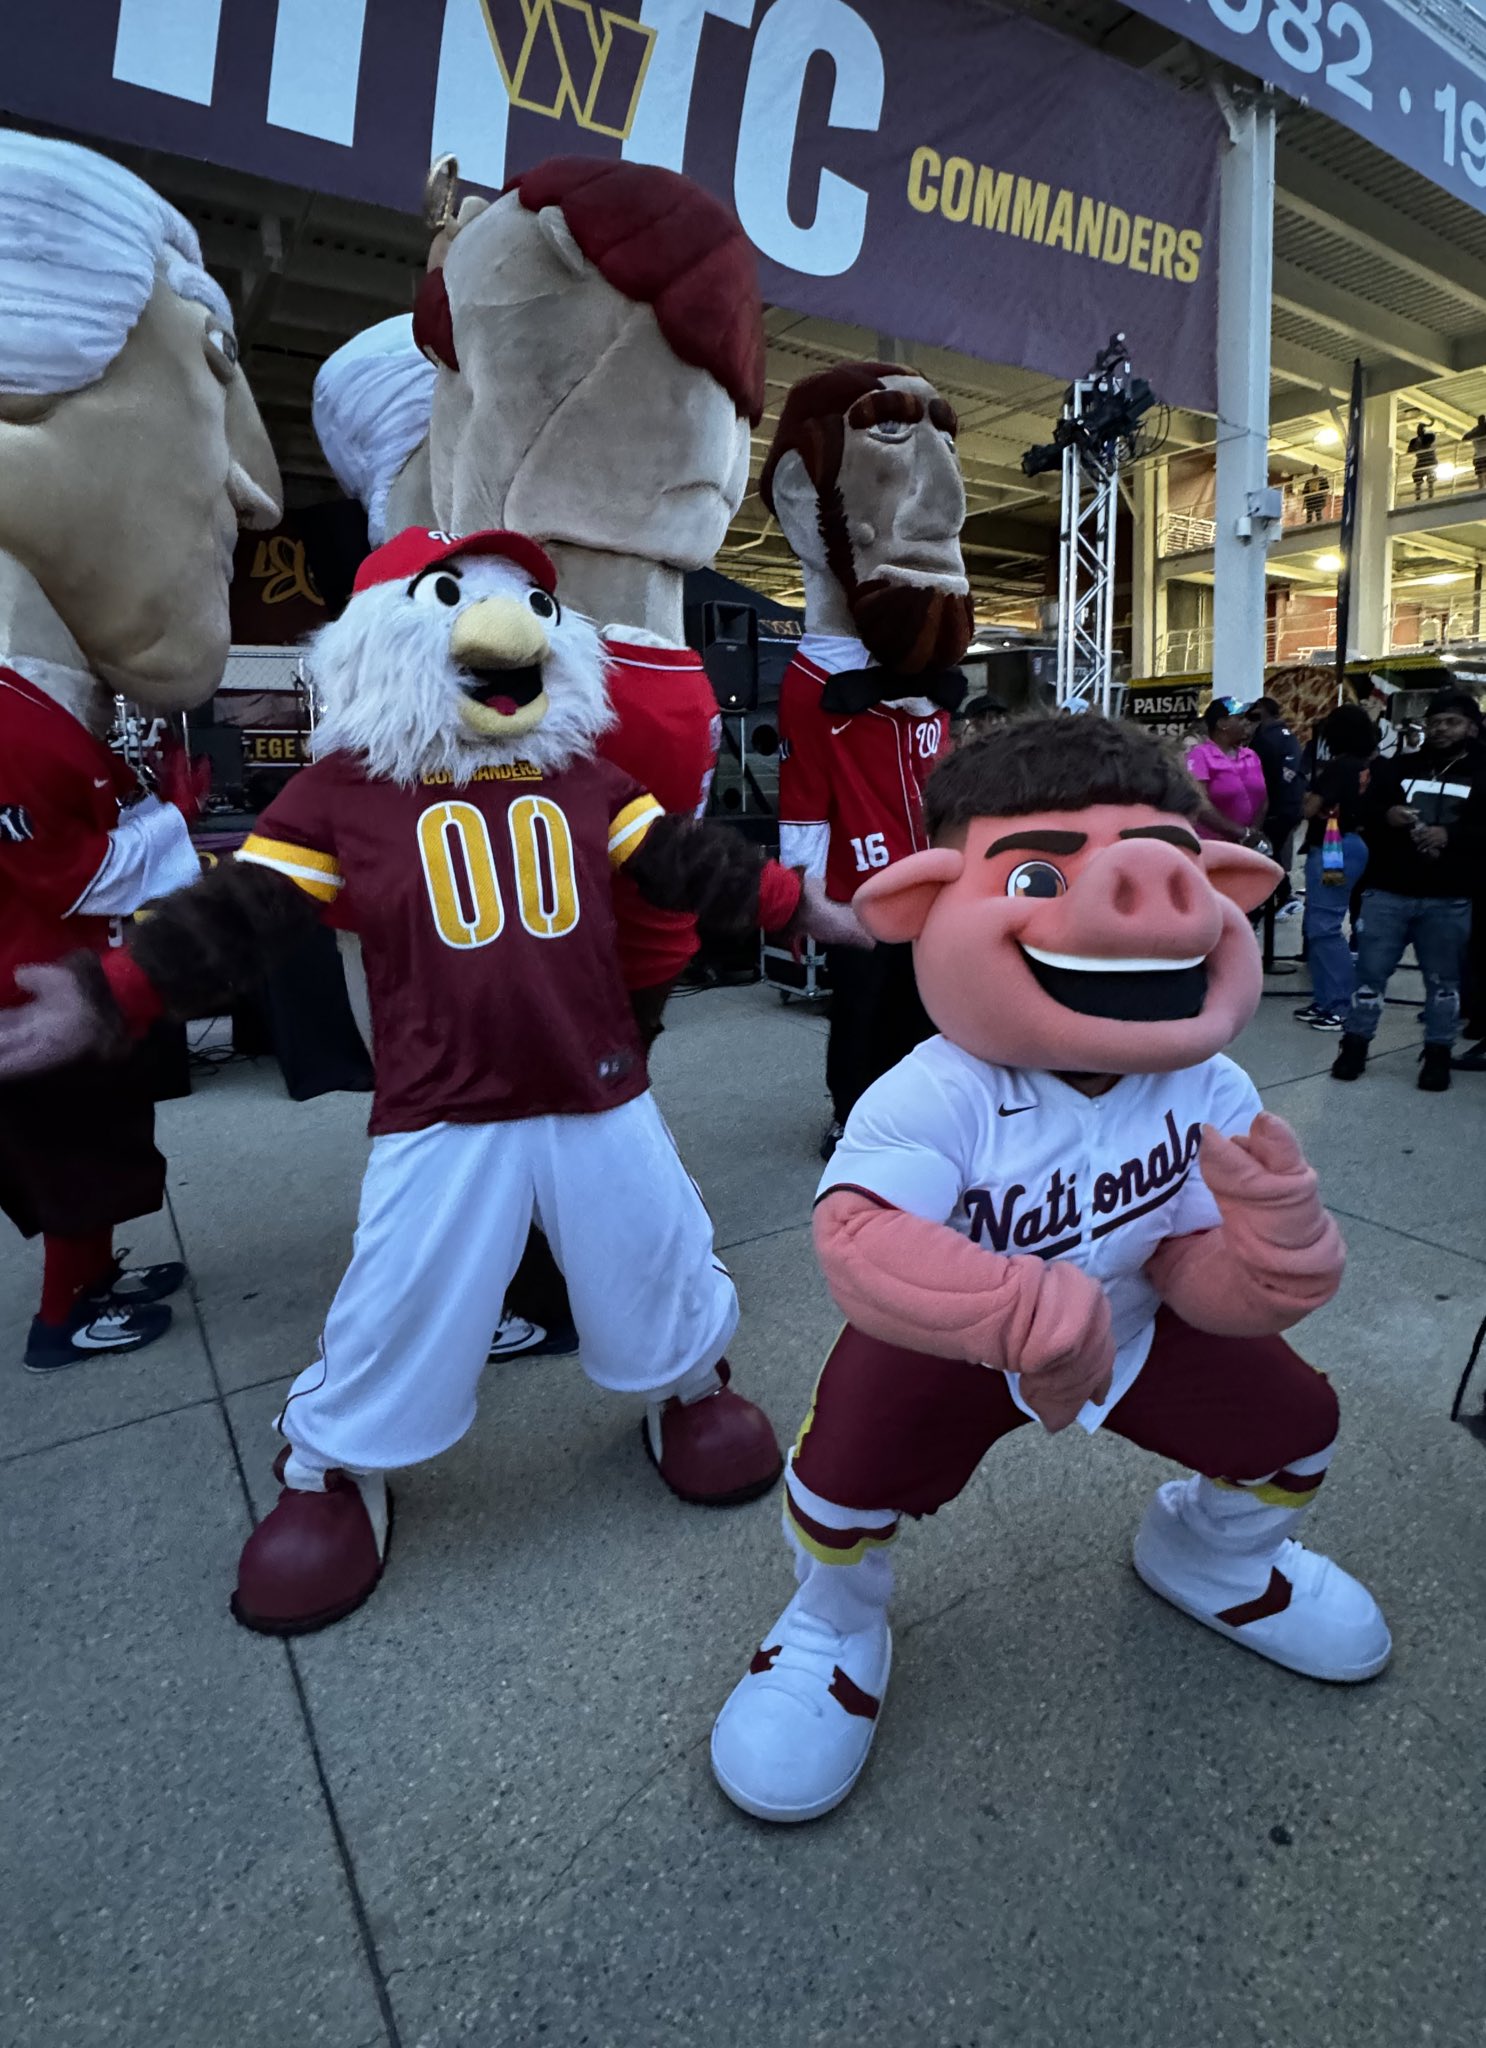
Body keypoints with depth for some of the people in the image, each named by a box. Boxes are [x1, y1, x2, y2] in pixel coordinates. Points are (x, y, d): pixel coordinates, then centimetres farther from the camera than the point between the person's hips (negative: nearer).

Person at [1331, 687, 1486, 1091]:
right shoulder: (1399, 768, 11)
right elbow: (1362, 813, 8)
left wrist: (1451, 835, -20)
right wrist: (1386, 816, -13)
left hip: (1449, 900, -1)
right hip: (1387, 891, 1)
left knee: (1443, 979, 8)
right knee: (1371, 970, 3)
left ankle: (1437, 1054, 19)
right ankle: (1355, 1044, 14)